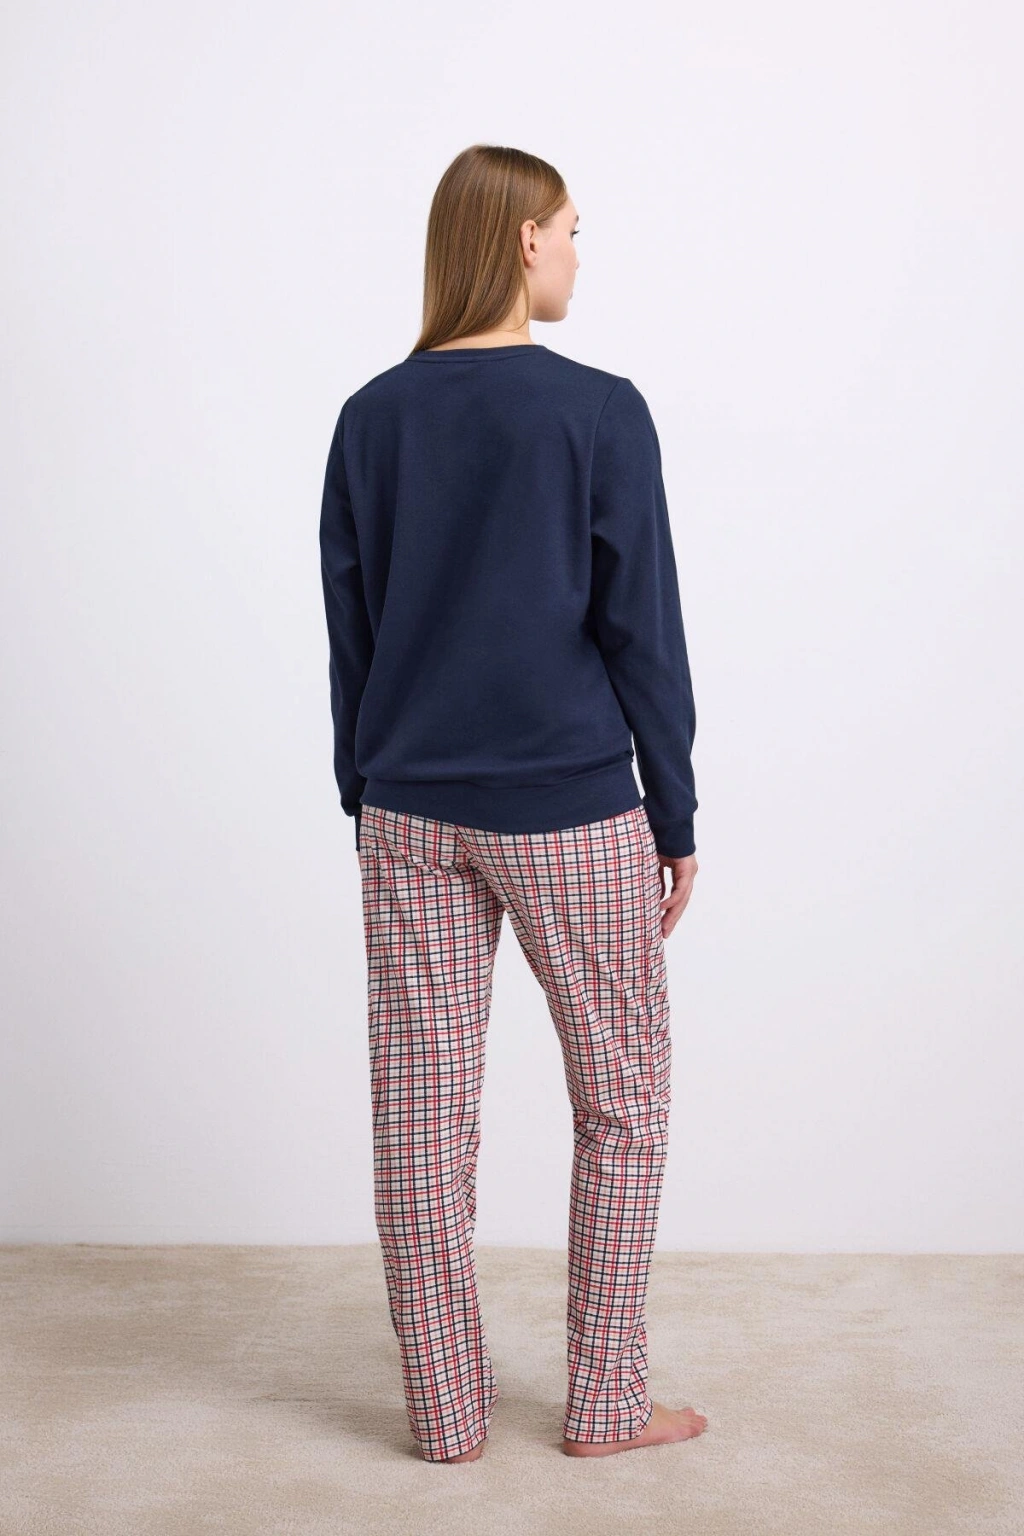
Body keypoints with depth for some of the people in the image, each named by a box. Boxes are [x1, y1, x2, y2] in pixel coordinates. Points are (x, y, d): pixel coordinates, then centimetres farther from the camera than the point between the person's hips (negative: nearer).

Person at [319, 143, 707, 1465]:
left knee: (421, 1113, 8)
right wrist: (676, 814, 1)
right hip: (570, 810, -4)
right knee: (622, 1102, 12)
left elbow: (348, 629, 8)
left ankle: (445, 1414, 19)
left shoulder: (371, 419, 4)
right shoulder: (600, 413, -9)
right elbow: (641, 629, -7)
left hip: (411, 812, 4)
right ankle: (606, 1405, 19)